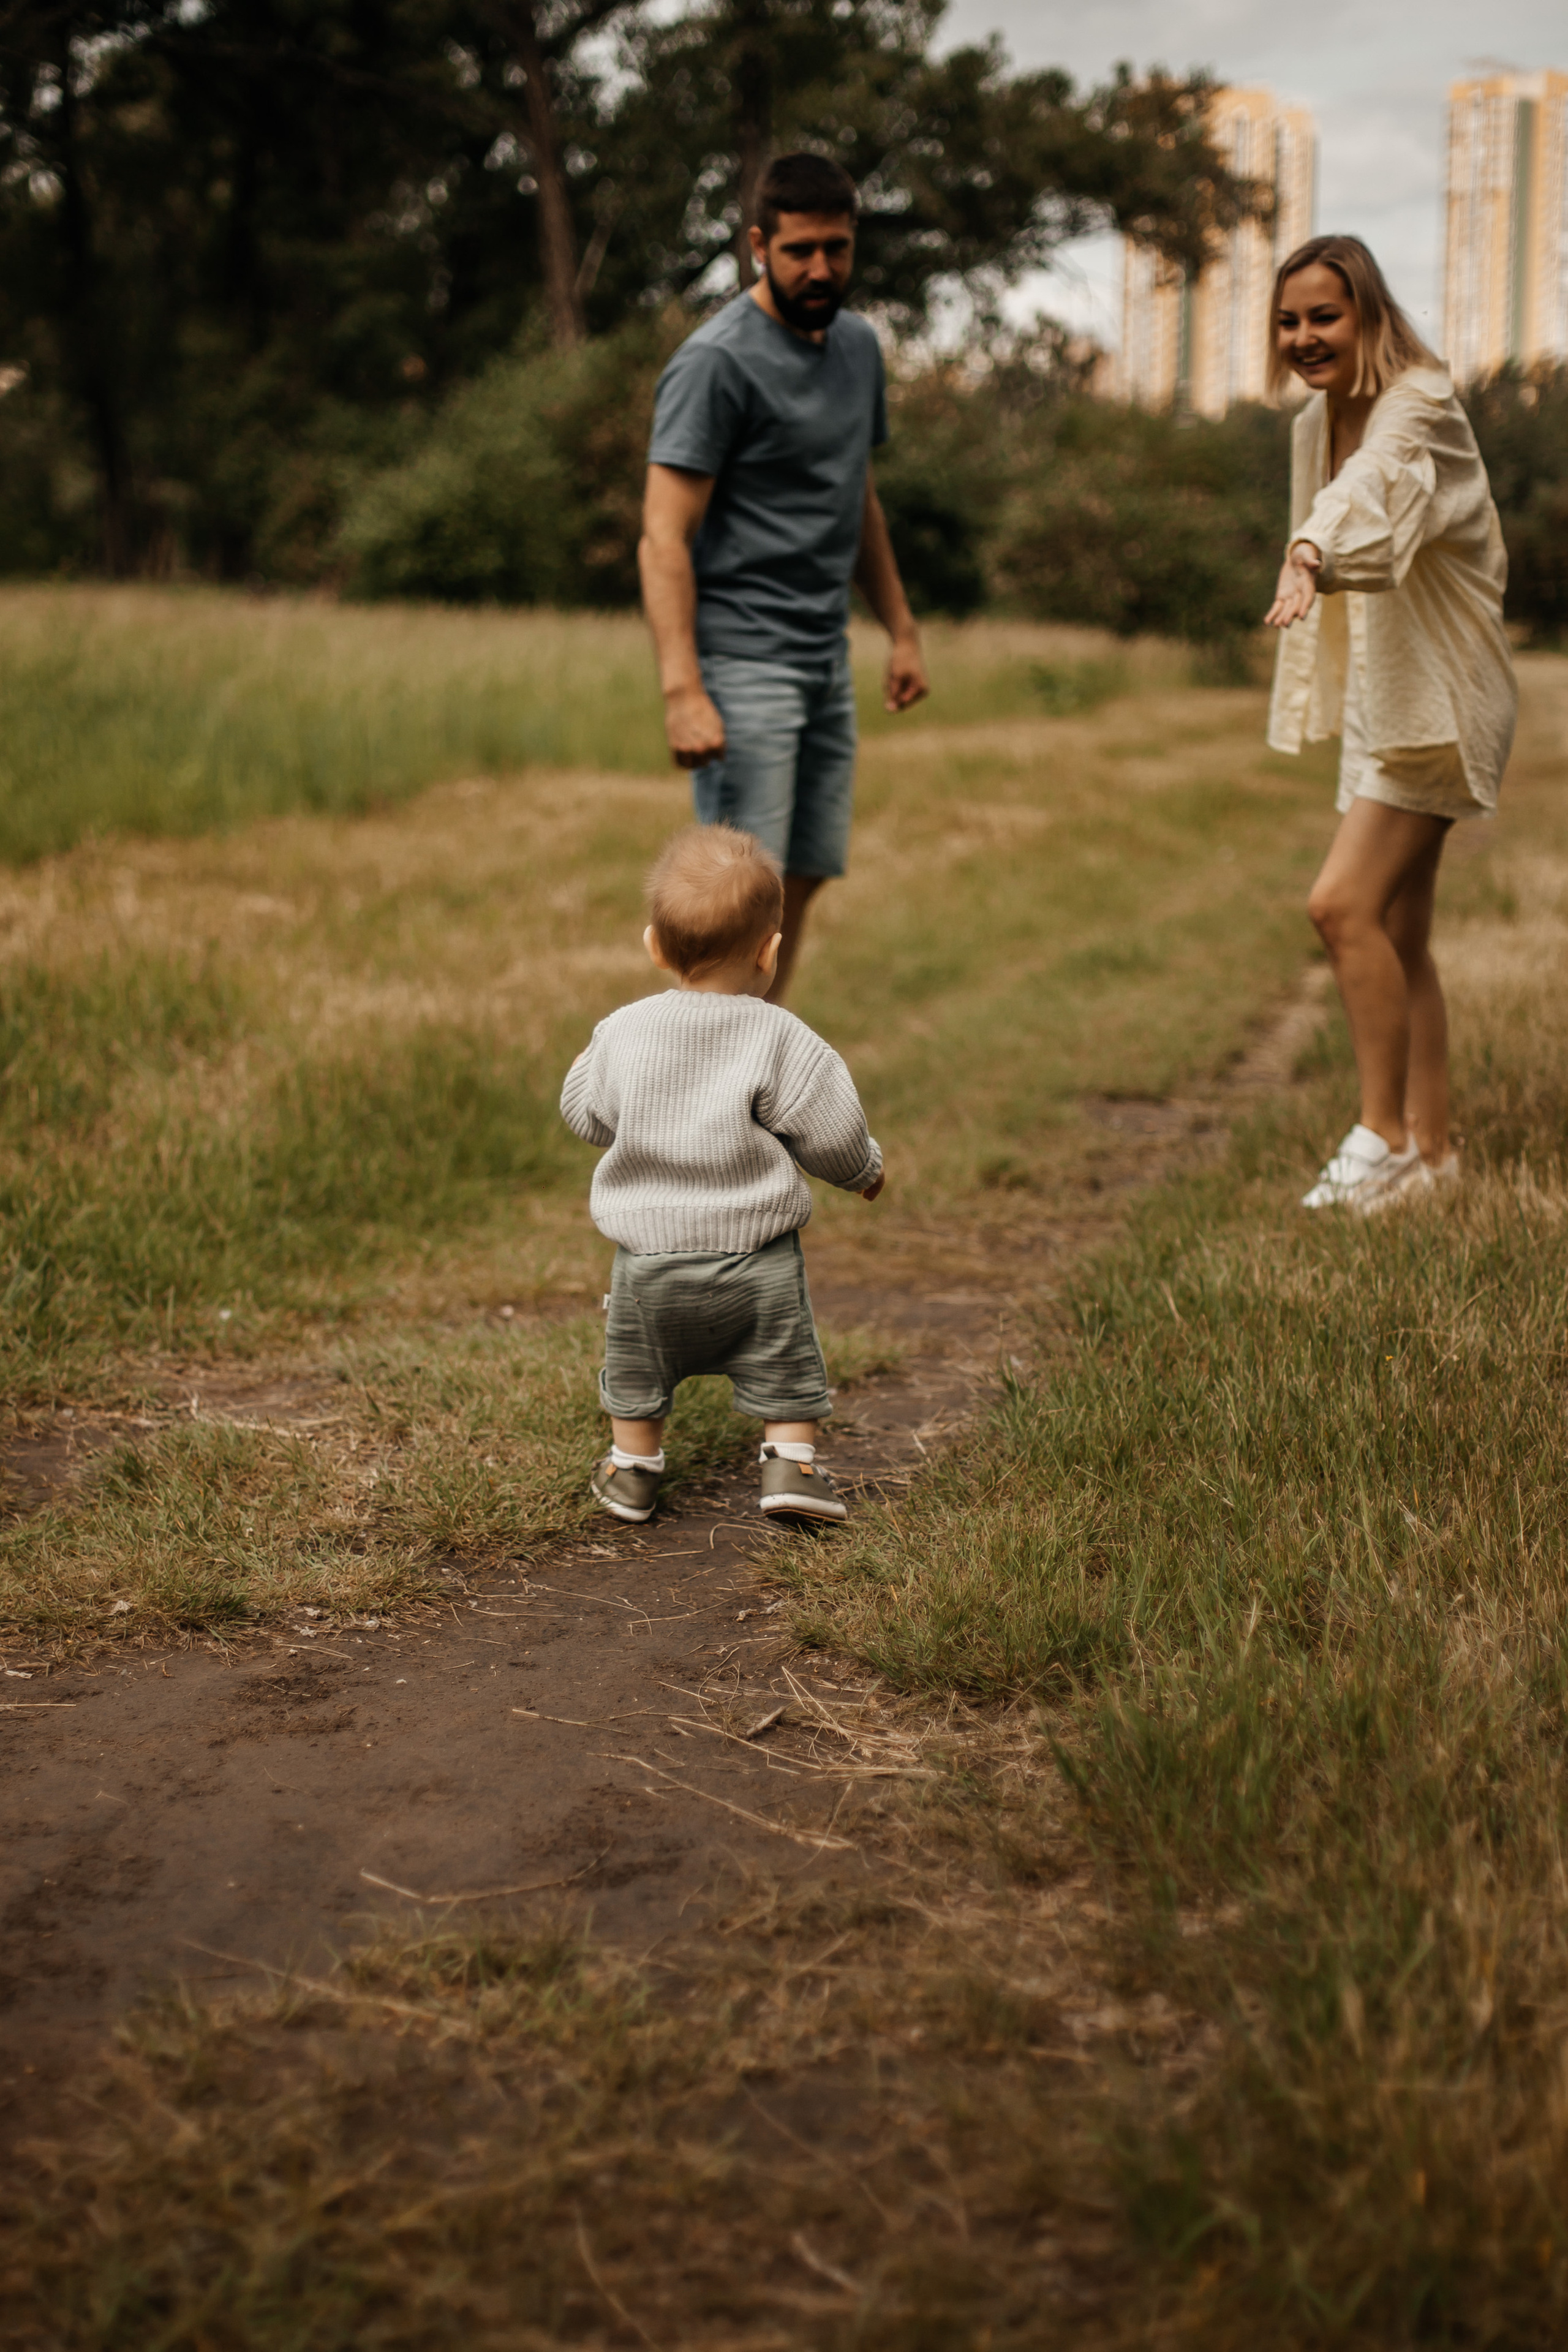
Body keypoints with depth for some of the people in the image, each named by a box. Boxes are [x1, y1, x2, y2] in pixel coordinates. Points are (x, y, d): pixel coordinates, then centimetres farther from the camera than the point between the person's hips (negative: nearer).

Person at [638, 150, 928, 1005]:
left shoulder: (858, 346, 14)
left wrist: (903, 630, 22)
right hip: (743, 666, -8)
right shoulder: (716, 362, -12)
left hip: (827, 661, 8)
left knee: (801, 884, 7)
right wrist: (682, 691, -24)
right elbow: (665, 539, -16)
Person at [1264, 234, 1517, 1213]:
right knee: (1396, 934, 10)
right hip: (1377, 696, 9)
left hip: (1439, 698, -9)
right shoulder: (1316, 422, 7)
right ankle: (1432, 1151, 18)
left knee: (1344, 903, -19)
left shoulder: (1420, 408, -19)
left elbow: (1377, 490, -41)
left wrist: (1311, 557, -59)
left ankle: (1385, 1134, -8)